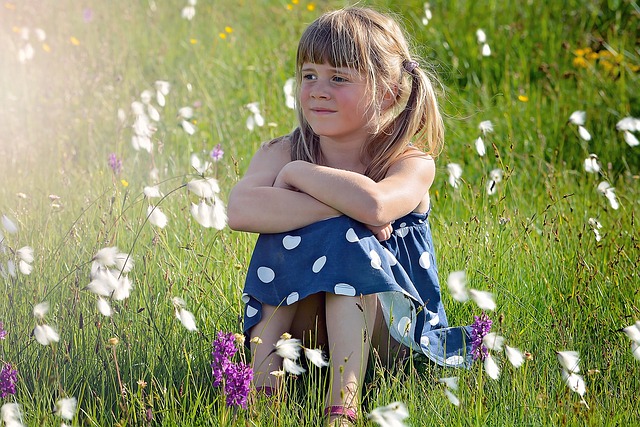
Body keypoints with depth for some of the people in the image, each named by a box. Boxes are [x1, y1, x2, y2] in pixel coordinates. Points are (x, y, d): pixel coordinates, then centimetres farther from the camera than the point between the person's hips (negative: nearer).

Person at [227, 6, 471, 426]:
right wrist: (344, 206, -33)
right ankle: (262, 381, -27)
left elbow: (373, 204, -39)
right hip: (297, 320, 2)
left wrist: (296, 173, -23)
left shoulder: (413, 164, -13)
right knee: (291, 233, -23)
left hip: (387, 325, -2)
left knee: (347, 240, -29)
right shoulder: (281, 153, -6)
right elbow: (240, 210, -29)